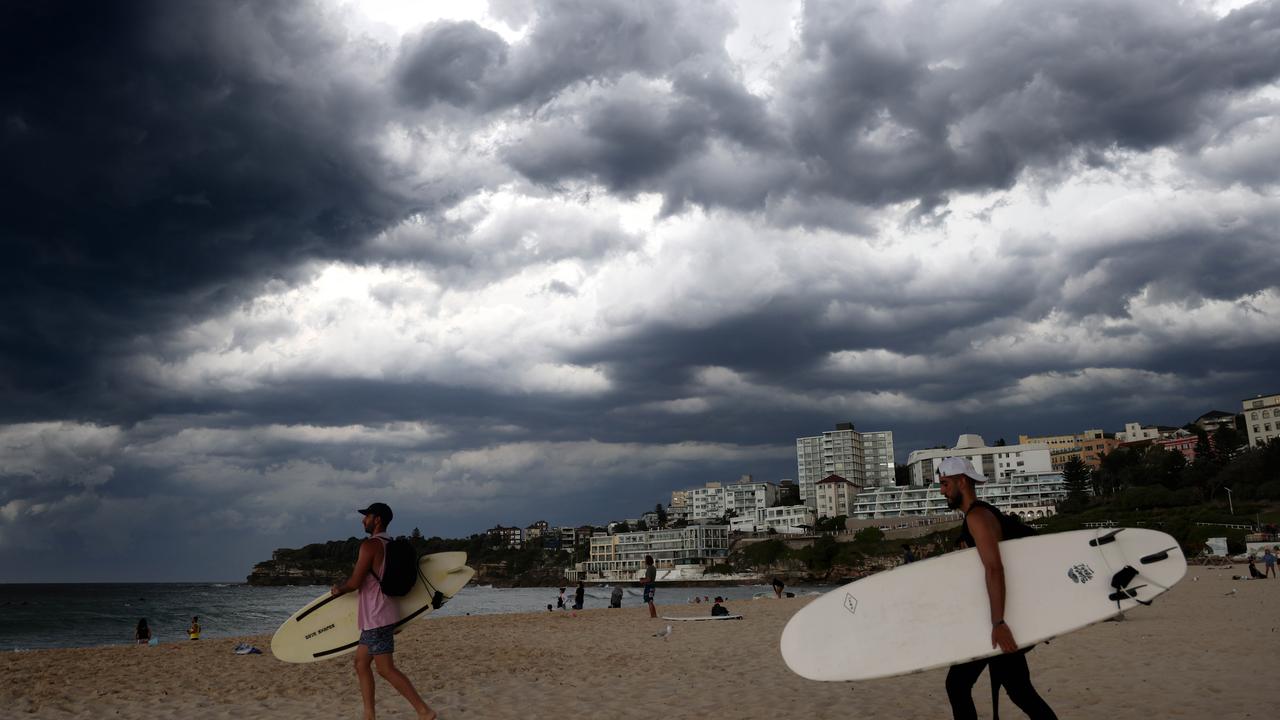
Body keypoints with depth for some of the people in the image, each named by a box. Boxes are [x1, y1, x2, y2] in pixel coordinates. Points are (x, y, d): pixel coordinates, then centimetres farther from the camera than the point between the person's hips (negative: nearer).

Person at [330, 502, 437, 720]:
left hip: (377, 617, -10)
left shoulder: (369, 545, -15)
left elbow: (355, 582, -16)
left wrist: (338, 589, 3)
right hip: (375, 617, 10)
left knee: (386, 669, -7)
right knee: (361, 663, 14)